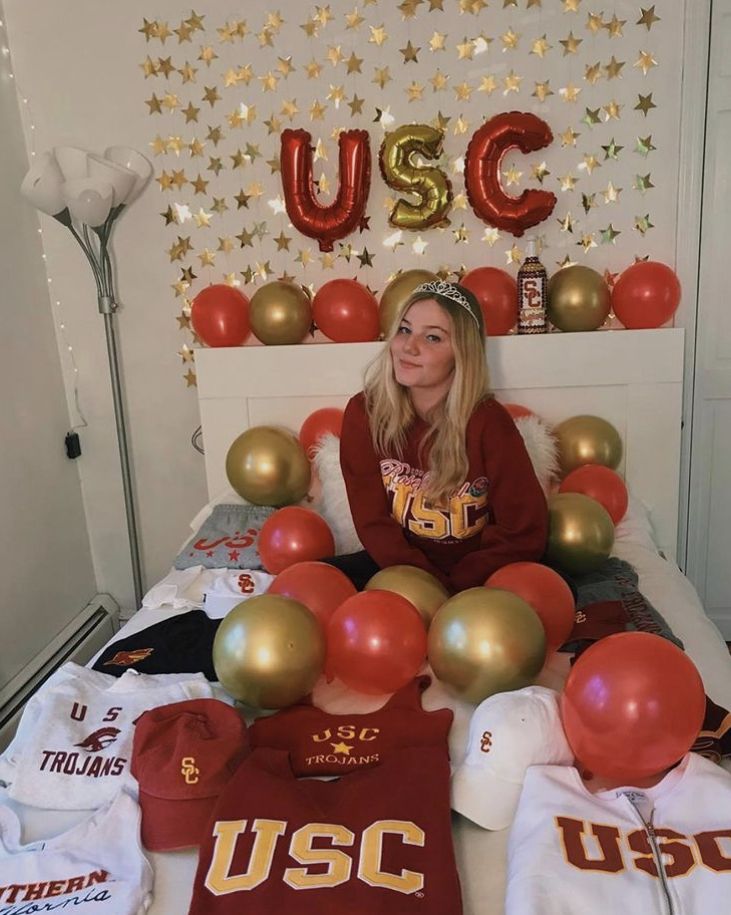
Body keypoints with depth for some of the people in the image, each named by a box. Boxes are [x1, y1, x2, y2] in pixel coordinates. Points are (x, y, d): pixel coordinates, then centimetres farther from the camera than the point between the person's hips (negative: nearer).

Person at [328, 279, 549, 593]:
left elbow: (524, 532, -14)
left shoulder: (488, 422, -18)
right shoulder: (363, 412, -12)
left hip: (476, 574, 0)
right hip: (400, 566, 1)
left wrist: (452, 589, -19)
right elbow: (372, 521, -9)